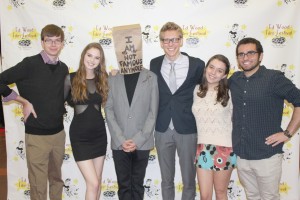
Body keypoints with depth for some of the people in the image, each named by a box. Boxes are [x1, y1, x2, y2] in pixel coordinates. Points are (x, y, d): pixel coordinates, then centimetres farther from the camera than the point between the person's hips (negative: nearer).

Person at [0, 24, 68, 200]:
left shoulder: (63, 68, 3)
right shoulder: (30, 63, -11)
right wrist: (24, 101, -9)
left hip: (59, 133, 4)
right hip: (36, 135, -4)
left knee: (57, 178, 18)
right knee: (38, 185, 6)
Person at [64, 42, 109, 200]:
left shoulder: (103, 79, 2)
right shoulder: (71, 78, -6)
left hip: (99, 133, 4)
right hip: (80, 135, -4)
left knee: (97, 181, 14)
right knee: (93, 183, -5)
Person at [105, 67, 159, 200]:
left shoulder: (151, 78, 0)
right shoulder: (112, 78, 3)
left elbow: (153, 112, -3)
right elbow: (109, 111, 0)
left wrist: (138, 140, -10)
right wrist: (121, 140, -9)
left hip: (142, 143, 0)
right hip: (119, 143, 1)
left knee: (137, 185, 12)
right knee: (124, 185, 9)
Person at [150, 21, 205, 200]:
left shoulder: (197, 64, -7)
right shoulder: (154, 64, 1)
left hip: (188, 130, -2)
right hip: (162, 130, 2)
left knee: (189, 180, 12)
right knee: (166, 180, 16)